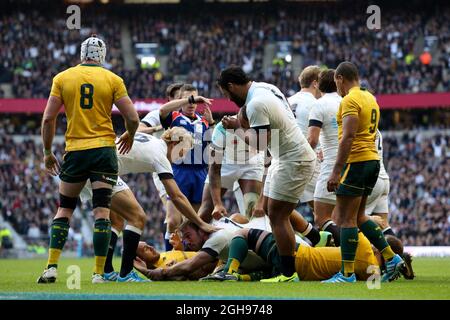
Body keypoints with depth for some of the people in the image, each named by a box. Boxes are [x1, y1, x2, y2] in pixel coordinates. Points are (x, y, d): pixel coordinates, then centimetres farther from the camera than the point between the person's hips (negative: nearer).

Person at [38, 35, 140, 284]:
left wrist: (47, 152, 11)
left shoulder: (62, 78, 4)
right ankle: (99, 273, -7)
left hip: (74, 151, 1)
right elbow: (132, 118, -1)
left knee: (64, 209, 13)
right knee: (102, 210, -2)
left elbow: (48, 118, 1)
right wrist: (130, 136, 21)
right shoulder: (112, 80, 2)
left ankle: (52, 267, 3)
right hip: (104, 150, -1)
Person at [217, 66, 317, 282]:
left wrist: (238, 129, -9)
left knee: (277, 215, -8)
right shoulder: (265, 88, 9)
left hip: (294, 161, -10)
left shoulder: (256, 104, -20)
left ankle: (288, 274, -8)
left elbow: (261, 143, -22)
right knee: (269, 208, 14)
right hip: (284, 158, 10)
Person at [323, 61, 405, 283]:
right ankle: (391, 258, 12)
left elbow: (348, 136, -21)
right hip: (373, 159, 9)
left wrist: (336, 171, -23)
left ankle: (347, 274, -7)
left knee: (346, 219, -6)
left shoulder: (349, 100, -12)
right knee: (358, 217, 18)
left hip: (356, 162, -9)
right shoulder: (370, 98, 17)